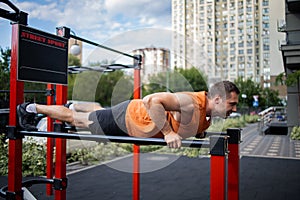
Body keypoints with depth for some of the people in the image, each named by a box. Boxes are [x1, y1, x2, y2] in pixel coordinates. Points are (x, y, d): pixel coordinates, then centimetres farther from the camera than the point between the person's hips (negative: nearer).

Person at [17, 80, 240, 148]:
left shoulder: (208, 110, -3)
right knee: (77, 120, 11)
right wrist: (167, 132, -39)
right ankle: (30, 108, 31)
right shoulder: (191, 103, -34)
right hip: (128, 117, -7)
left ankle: (73, 105, 61)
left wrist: (197, 131, 3)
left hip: (137, 117, 8)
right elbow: (152, 100, -42)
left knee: (100, 111, 34)